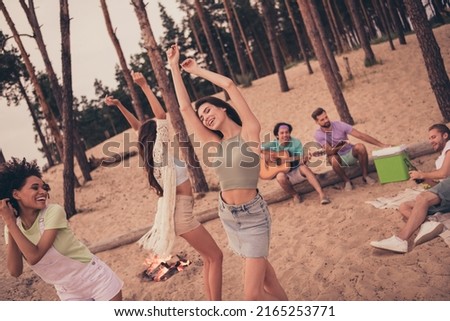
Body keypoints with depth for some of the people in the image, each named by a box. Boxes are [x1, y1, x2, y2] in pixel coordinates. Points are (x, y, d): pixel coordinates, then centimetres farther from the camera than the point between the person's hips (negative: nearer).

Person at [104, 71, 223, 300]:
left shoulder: (153, 152, 7)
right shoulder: (161, 151, -15)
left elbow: (139, 127, 17)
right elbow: (161, 116, -20)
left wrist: (119, 106, 17)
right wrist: (144, 86, -16)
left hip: (177, 210, 9)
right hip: (180, 212, -9)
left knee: (208, 258, 14)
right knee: (215, 257, -2)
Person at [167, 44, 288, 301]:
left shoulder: (249, 132, -8)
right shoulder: (215, 143, 5)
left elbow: (229, 84, -14)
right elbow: (185, 108, 4)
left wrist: (197, 70, 0)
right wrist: (175, 68, 7)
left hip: (253, 215, -6)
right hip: (228, 216, 6)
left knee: (252, 293, -5)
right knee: (260, 269, 17)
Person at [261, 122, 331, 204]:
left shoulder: (296, 142, -6)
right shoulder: (273, 144, -6)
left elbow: (301, 160, -14)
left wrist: (303, 160, -36)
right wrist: (266, 154, -24)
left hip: (297, 172, 0)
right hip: (284, 173, 0)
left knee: (304, 167, -35)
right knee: (280, 177, -36)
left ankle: (322, 194, -39)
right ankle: (295, 195, -11)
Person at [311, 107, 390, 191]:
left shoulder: (339, 125, -15)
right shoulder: (318, 134, -15)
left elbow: (360, 135, -17)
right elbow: (329, 152, -24)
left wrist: (381, 145, -21)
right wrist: (340, 146, -45)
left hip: (351, 154, 1)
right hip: (339, 158, -1)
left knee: (360, 146, -31)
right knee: (333, 158, -36)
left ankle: (365, 176, -12)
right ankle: (346, 181, -11)